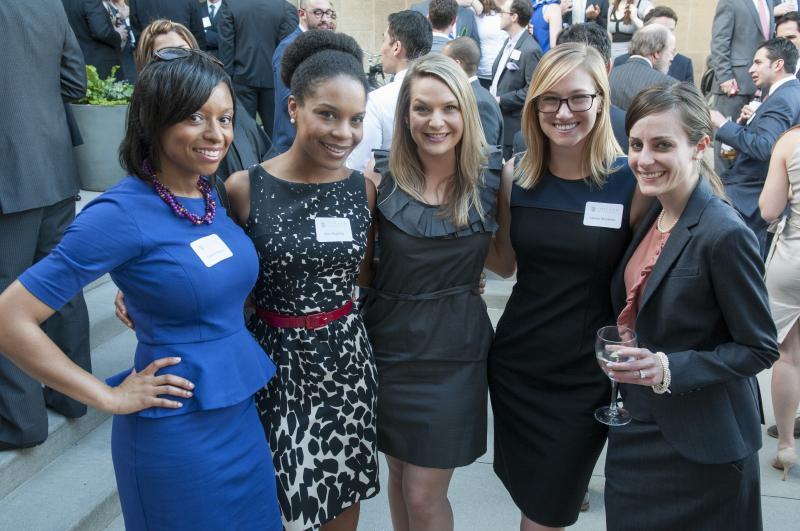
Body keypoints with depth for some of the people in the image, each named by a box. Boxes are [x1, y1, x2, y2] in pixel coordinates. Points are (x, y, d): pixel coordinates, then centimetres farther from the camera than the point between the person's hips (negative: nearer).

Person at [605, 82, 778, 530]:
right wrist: (630, 359, 2)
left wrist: (668, 369, -27)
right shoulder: (652, 214, 1)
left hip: (700, 445, -7)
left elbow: (759, 349, -17)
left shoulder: (725, 234, -22)